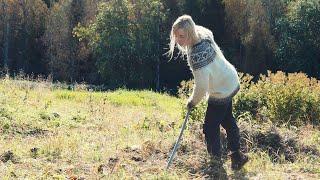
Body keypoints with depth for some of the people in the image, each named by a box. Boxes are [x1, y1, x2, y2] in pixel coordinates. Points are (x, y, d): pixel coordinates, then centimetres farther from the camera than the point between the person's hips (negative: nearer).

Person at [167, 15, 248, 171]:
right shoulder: (203, 34, -12)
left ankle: (216, 161, 24)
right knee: (227, 119, 26)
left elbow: (201, 86, -34)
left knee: (210, 127, 7)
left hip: (221, 91, -10)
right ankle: (236, 155, 39)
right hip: (230, 82, 10)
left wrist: (192, 102, -12)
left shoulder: (197, 54, -38)